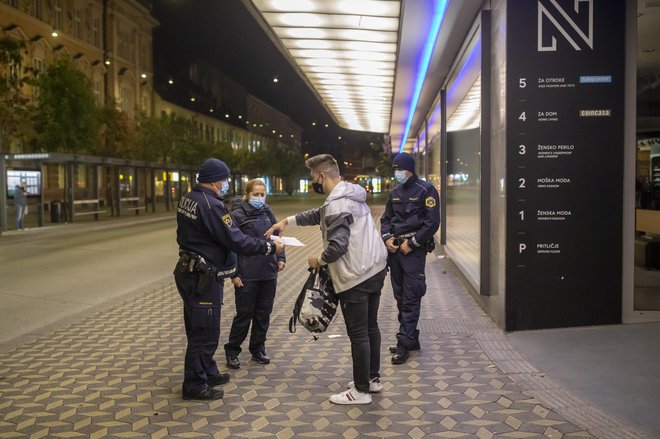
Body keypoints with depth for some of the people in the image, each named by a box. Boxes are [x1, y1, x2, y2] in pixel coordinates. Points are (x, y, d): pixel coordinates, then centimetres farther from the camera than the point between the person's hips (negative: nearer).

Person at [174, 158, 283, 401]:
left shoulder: (187, 199, 6)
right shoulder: (211, 205, -23)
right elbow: (237, 241, -24)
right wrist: (270, 247, -14)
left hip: (188, 271, 10)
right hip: (203, 278, -10)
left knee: (198, 329, 19)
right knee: (205, 332, 1)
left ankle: (208, 373, 34)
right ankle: (194, 385, 11)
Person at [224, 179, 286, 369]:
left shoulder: (267, 212, 10)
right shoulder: (237, 215, -7)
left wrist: (281, 257, 5)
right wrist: (234, 274, -13)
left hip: (269, 273, 5)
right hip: (247, 275, -5)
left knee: (264, 313, 11)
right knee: (244, 313, 2)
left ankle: (258, 350, 26)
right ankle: (232, 352, 18)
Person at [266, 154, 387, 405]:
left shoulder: (337, 205, -20)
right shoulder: (352, 194, 12)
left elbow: (337, 245, -27)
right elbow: (319, 215, 24)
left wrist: (319, 260, -8)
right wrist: (288, 221, 22)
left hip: (356, 278, -10)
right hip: (375, 269, 10)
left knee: (358, 333, 0)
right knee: (370, 327, 19)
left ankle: (361, 391, 10)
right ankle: (373, 378, 31)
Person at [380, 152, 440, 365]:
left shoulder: (425, 190, -7)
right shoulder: (395, 193, 14)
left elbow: (432, 222, -12)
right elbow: (386, 219, 19)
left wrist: (411, 243, -14)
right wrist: (387, 238, 0)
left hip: (414, 250, -7)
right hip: (395, 249, 7)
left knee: (411, 298, -7)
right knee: (400, 296, 12)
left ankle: (404, 343, -6)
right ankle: (411, 338, 23)